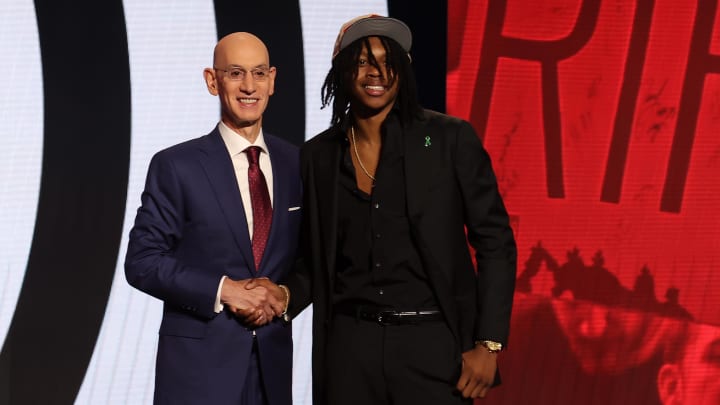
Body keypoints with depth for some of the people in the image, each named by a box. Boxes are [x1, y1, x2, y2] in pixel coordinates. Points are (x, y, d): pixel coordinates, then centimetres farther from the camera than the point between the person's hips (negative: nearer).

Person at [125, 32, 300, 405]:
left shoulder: (295, 163, 6)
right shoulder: (176, 166, -4)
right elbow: (142, 262, -7)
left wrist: (285, 296, -8)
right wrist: (223, 290, -17)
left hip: (272, 362, 3)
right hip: (199, 363, -3)